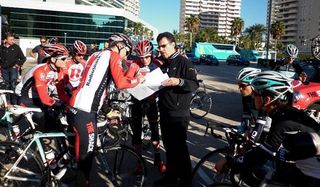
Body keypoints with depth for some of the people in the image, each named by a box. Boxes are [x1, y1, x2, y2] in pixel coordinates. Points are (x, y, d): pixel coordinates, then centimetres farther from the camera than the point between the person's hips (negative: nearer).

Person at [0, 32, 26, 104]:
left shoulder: (16, 47, -1)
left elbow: (23, 58, 5)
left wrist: (18, 64, -3)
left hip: (13, 69, -3)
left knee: (13, 85, -10)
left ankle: (14, 102, -7)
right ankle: (8, 102, 17)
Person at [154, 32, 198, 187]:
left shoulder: (184, 62, -9)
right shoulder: (163, 64, 16)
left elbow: (195, 84, -17)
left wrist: (179, 82, -32)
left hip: (179, 114, -8)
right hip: (164, 112, 8)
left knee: (180, 148, -1)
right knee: (169, 146, 15)